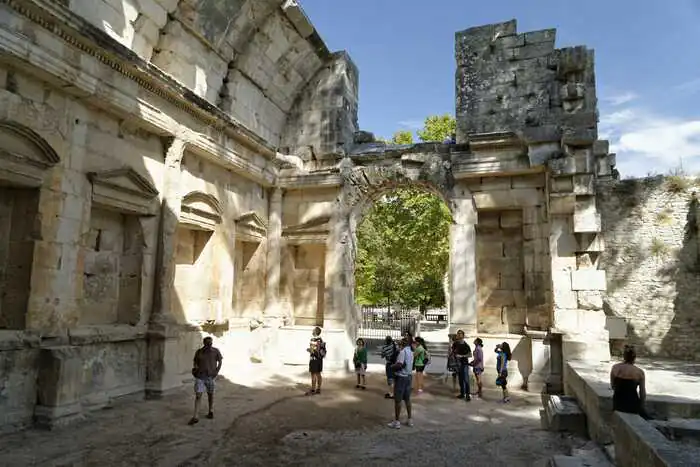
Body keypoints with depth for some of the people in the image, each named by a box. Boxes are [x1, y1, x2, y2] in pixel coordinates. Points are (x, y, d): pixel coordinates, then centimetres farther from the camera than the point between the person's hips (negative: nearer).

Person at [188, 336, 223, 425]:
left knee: (210, 394, 14)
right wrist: (194, 369, -6)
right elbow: (195, 362, 12)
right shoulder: (198, 352, -2)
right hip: (200, 377, 0)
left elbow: (220, 361, 5)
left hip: (211, 376, 0)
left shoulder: (215, 351, -4)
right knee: (198, 395, -6)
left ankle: (211, 412, 32)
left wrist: (217, 372, -4)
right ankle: (195, 417, -5)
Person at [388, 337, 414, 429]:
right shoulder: (410, 352, 9)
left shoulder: (403, 351, -18)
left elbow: (399, 364, -27)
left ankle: (396, 421, 5)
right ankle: (410, 420, 23)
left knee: (398, 400, 0)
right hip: (409, 376, 8)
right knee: (407, 399, 17)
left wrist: (393, 366, -10)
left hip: (401, 377, -8)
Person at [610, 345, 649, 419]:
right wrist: (641, 406, 13)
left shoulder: (614, 368, -4)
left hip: (617, 405, 3)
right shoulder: (640, 372, -9)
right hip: (632, 404, -2)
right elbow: (643, 394, -2)